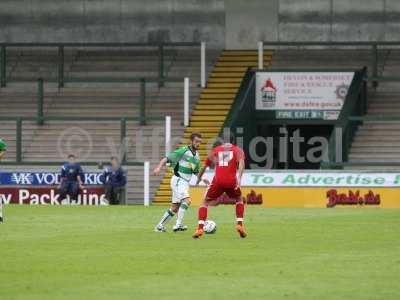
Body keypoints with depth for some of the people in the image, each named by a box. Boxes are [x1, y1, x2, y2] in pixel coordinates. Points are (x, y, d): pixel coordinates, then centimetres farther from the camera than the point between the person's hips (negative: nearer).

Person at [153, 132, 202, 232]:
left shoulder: (197, 155, 13)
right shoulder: (183, 151, -9)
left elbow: (196, 172, 22)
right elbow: (167, 158, -11)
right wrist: (159, 167, -27)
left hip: (185, 183, 8)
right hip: (178, 180, -8)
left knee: (175, 207, 10)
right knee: (187, 200, -25)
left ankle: (160, 226, 21)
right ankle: (178, 225, -27)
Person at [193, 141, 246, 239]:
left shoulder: (215, 150, 22)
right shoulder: (238, 150, 17)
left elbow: (204, 166, 29)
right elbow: (241, 162, -4)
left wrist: (200, 178, 47)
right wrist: (239, 178, -15)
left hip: (218, 181, 0)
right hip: (231, 181, 0)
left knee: (205, 203, 17)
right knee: (239, 200, 29)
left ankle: (200, 228, -1)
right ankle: (240, 224, 13)